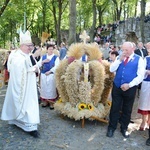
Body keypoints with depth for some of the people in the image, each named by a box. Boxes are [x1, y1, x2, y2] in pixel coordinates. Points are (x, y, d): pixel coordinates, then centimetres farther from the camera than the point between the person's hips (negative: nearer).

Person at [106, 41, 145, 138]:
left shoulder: (139, 59, -5)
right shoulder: (119, 58, 7)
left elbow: (140, 76, -11)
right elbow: (111, 70, -3)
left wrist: (129, 85, -19)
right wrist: (120, 60, -13)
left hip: (130, 89, -2)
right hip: (117, 87, 2)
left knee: (127, 110, 13)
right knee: (115, 108, 11)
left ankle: (124, 128, 30)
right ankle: (112, 127, 25)